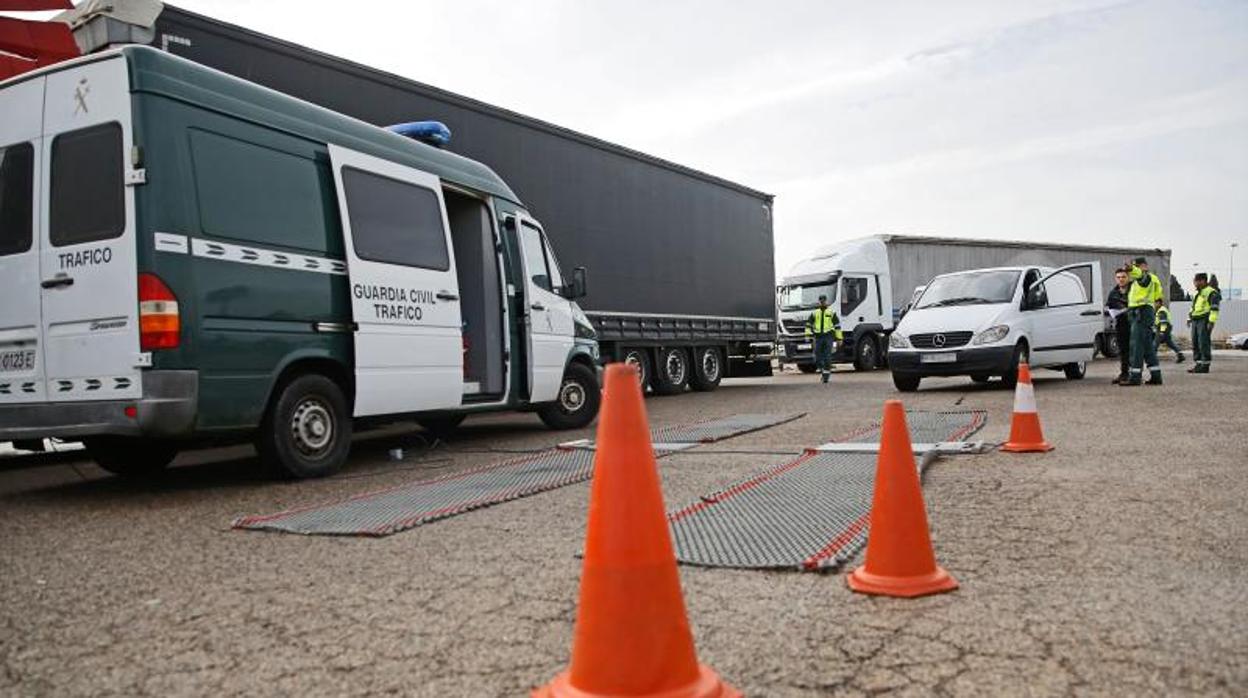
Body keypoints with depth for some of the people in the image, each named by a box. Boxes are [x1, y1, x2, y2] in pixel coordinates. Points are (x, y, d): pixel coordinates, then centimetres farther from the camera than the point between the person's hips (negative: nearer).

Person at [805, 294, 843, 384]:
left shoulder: (831, 312, 6)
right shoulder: (815, 313, 13)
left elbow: (837, 325, 5)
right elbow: (809, 324, 15)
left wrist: (839, 338, 2)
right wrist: (808, 334, 1)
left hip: (828, 336, -3)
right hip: (818, 337, 3)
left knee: (827, 356, -10)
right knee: (817, 356, 1)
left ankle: (826, 373, -6)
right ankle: (821, 370, 22)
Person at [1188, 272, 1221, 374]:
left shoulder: (1211, 292, -7)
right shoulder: (1197, 294, 22)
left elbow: (1215, 308, -15)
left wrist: (1211, 321, -21)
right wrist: (1189, 318, 22)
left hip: (1204, 321, -9)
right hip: (1195, 321, 9)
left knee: (1204, 343, -10)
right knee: (1195, 343, 8)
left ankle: (1205, 365, -7)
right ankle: (1197, 364, 12)